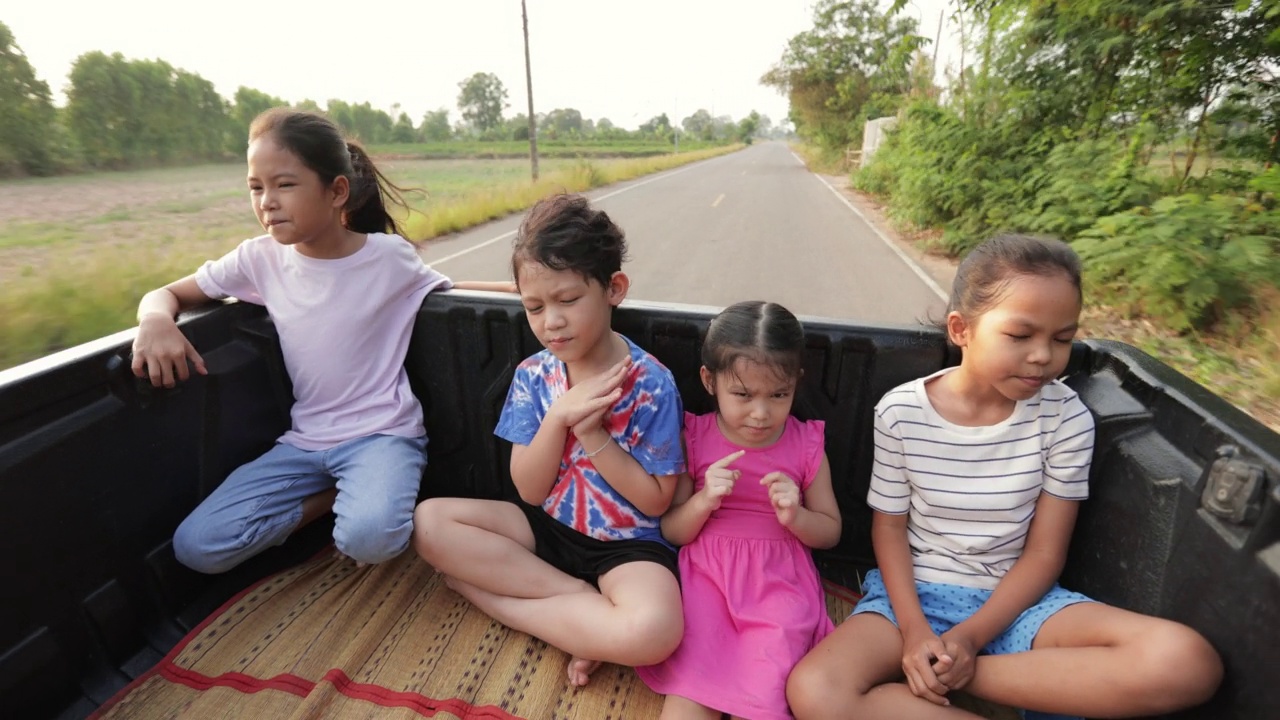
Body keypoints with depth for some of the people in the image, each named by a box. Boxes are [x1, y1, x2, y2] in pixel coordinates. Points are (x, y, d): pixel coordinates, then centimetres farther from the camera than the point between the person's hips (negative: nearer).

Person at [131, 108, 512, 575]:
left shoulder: (389, 255, -9)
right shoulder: (258, 259, -1)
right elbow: (165, 294, 11)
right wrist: (156, 321, -14)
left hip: (382, 434, -4)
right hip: (305, 441, 4)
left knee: (368, 538, -30)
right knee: (196, 547, -6)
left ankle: (366, 498, 6)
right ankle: (341, 496, 10)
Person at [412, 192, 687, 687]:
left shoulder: (651, 383, -16)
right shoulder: (533, 376, -4)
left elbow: (656, 500, -12)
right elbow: (529, 490, -6)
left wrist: (590, 433, -22)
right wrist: (558, 417, -22)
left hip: (628, 544, -4)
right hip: (549, 526, 5)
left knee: (652, 631, -34)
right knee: (429, 521, -12)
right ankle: (582, 598, -13)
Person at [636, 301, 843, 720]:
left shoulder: (808, 445, -2)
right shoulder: (694, 438, -4)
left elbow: (830, 532, 8)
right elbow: (671, 532, 0)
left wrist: (795, 516, -14)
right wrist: (703, 501, -21)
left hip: (780, 581, 1)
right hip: (706, 575, 0)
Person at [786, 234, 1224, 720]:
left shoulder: (1065, 417, -7)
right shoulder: (901, 411, -11)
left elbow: (1045, 552, -5)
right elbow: (889, 526, -2)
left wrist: (970, 637, -17)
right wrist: (913, 629, -16)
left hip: (1015, 597, 3)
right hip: (915, 592, -2)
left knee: (1188, 663, -25)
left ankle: (938, 676, -15)